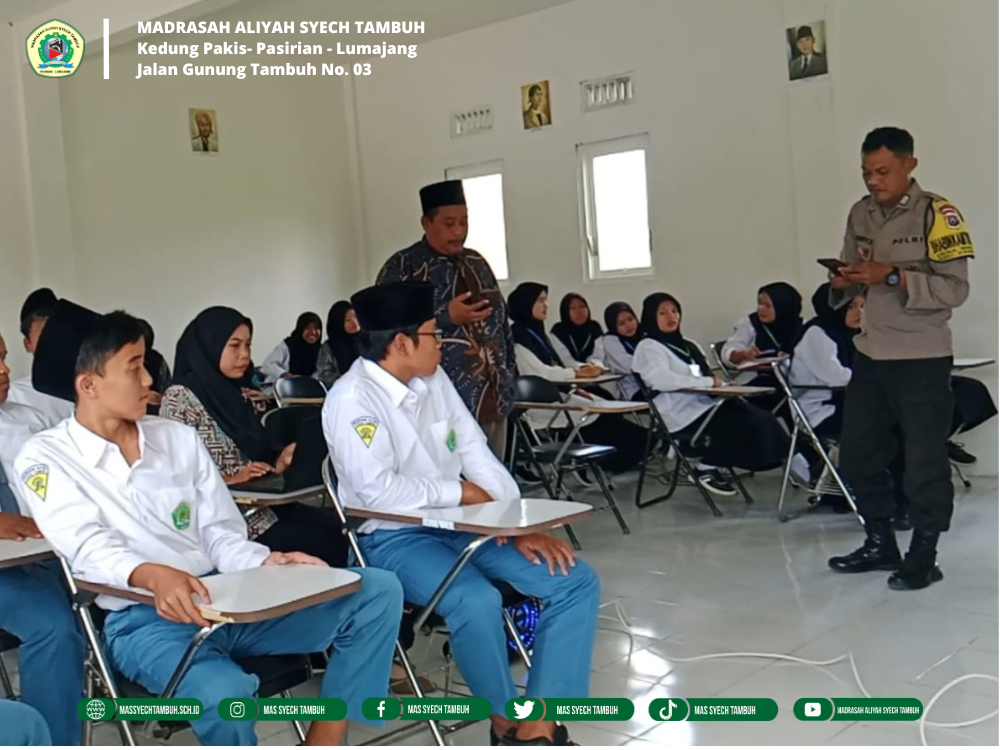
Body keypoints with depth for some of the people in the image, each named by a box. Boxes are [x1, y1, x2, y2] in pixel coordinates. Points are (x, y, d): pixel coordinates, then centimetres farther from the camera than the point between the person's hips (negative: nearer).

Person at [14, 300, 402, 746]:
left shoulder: (178, 438, 14)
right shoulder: (44, 458, 1)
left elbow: (221, 536, 11)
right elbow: (88, 547, -16)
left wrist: (267, 564, -11)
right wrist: (154, 576, -36)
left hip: (226, 599, 5)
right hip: (143, 618, -5)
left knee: (377, 591, -10)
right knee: (224, 695, -39)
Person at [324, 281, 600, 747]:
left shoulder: (434, 379, 7)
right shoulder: (353, 398, -15)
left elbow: (477, 453, 7)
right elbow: (379, 491, -24)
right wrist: (462, 492, -12)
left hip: (461, 525, 8)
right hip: (396, 539, -7)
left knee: (575, 582, -7)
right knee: (477, 601, -35)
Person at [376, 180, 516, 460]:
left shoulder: (476, 263, 15)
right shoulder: (402, 267, -5)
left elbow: (501, 319, 20)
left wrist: (507, 371, 13)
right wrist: (446, 317, -18)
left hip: (493, 397, 7)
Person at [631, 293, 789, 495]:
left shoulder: (688, 346, 24)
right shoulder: (648, 347, -3)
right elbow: (661, 379, -21)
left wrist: (720, 384, 0)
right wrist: (708, 381, -18)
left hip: (704, 401, 8)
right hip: (680, 411, -8)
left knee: (761, 418, -15)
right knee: (741, 421, -25)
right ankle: (706, 469, -13)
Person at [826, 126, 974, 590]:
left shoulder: (936, 214, -10)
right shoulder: (860, 214, 9)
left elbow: (955, 289, -15)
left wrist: (892, 277, -24)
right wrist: (844, 282, -5)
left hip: (922, 360, -6)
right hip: (870, 356, 7)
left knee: (923, 462, 1)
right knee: (857, 456, 11)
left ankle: (923, 556, 15)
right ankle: (880, 544, 28)